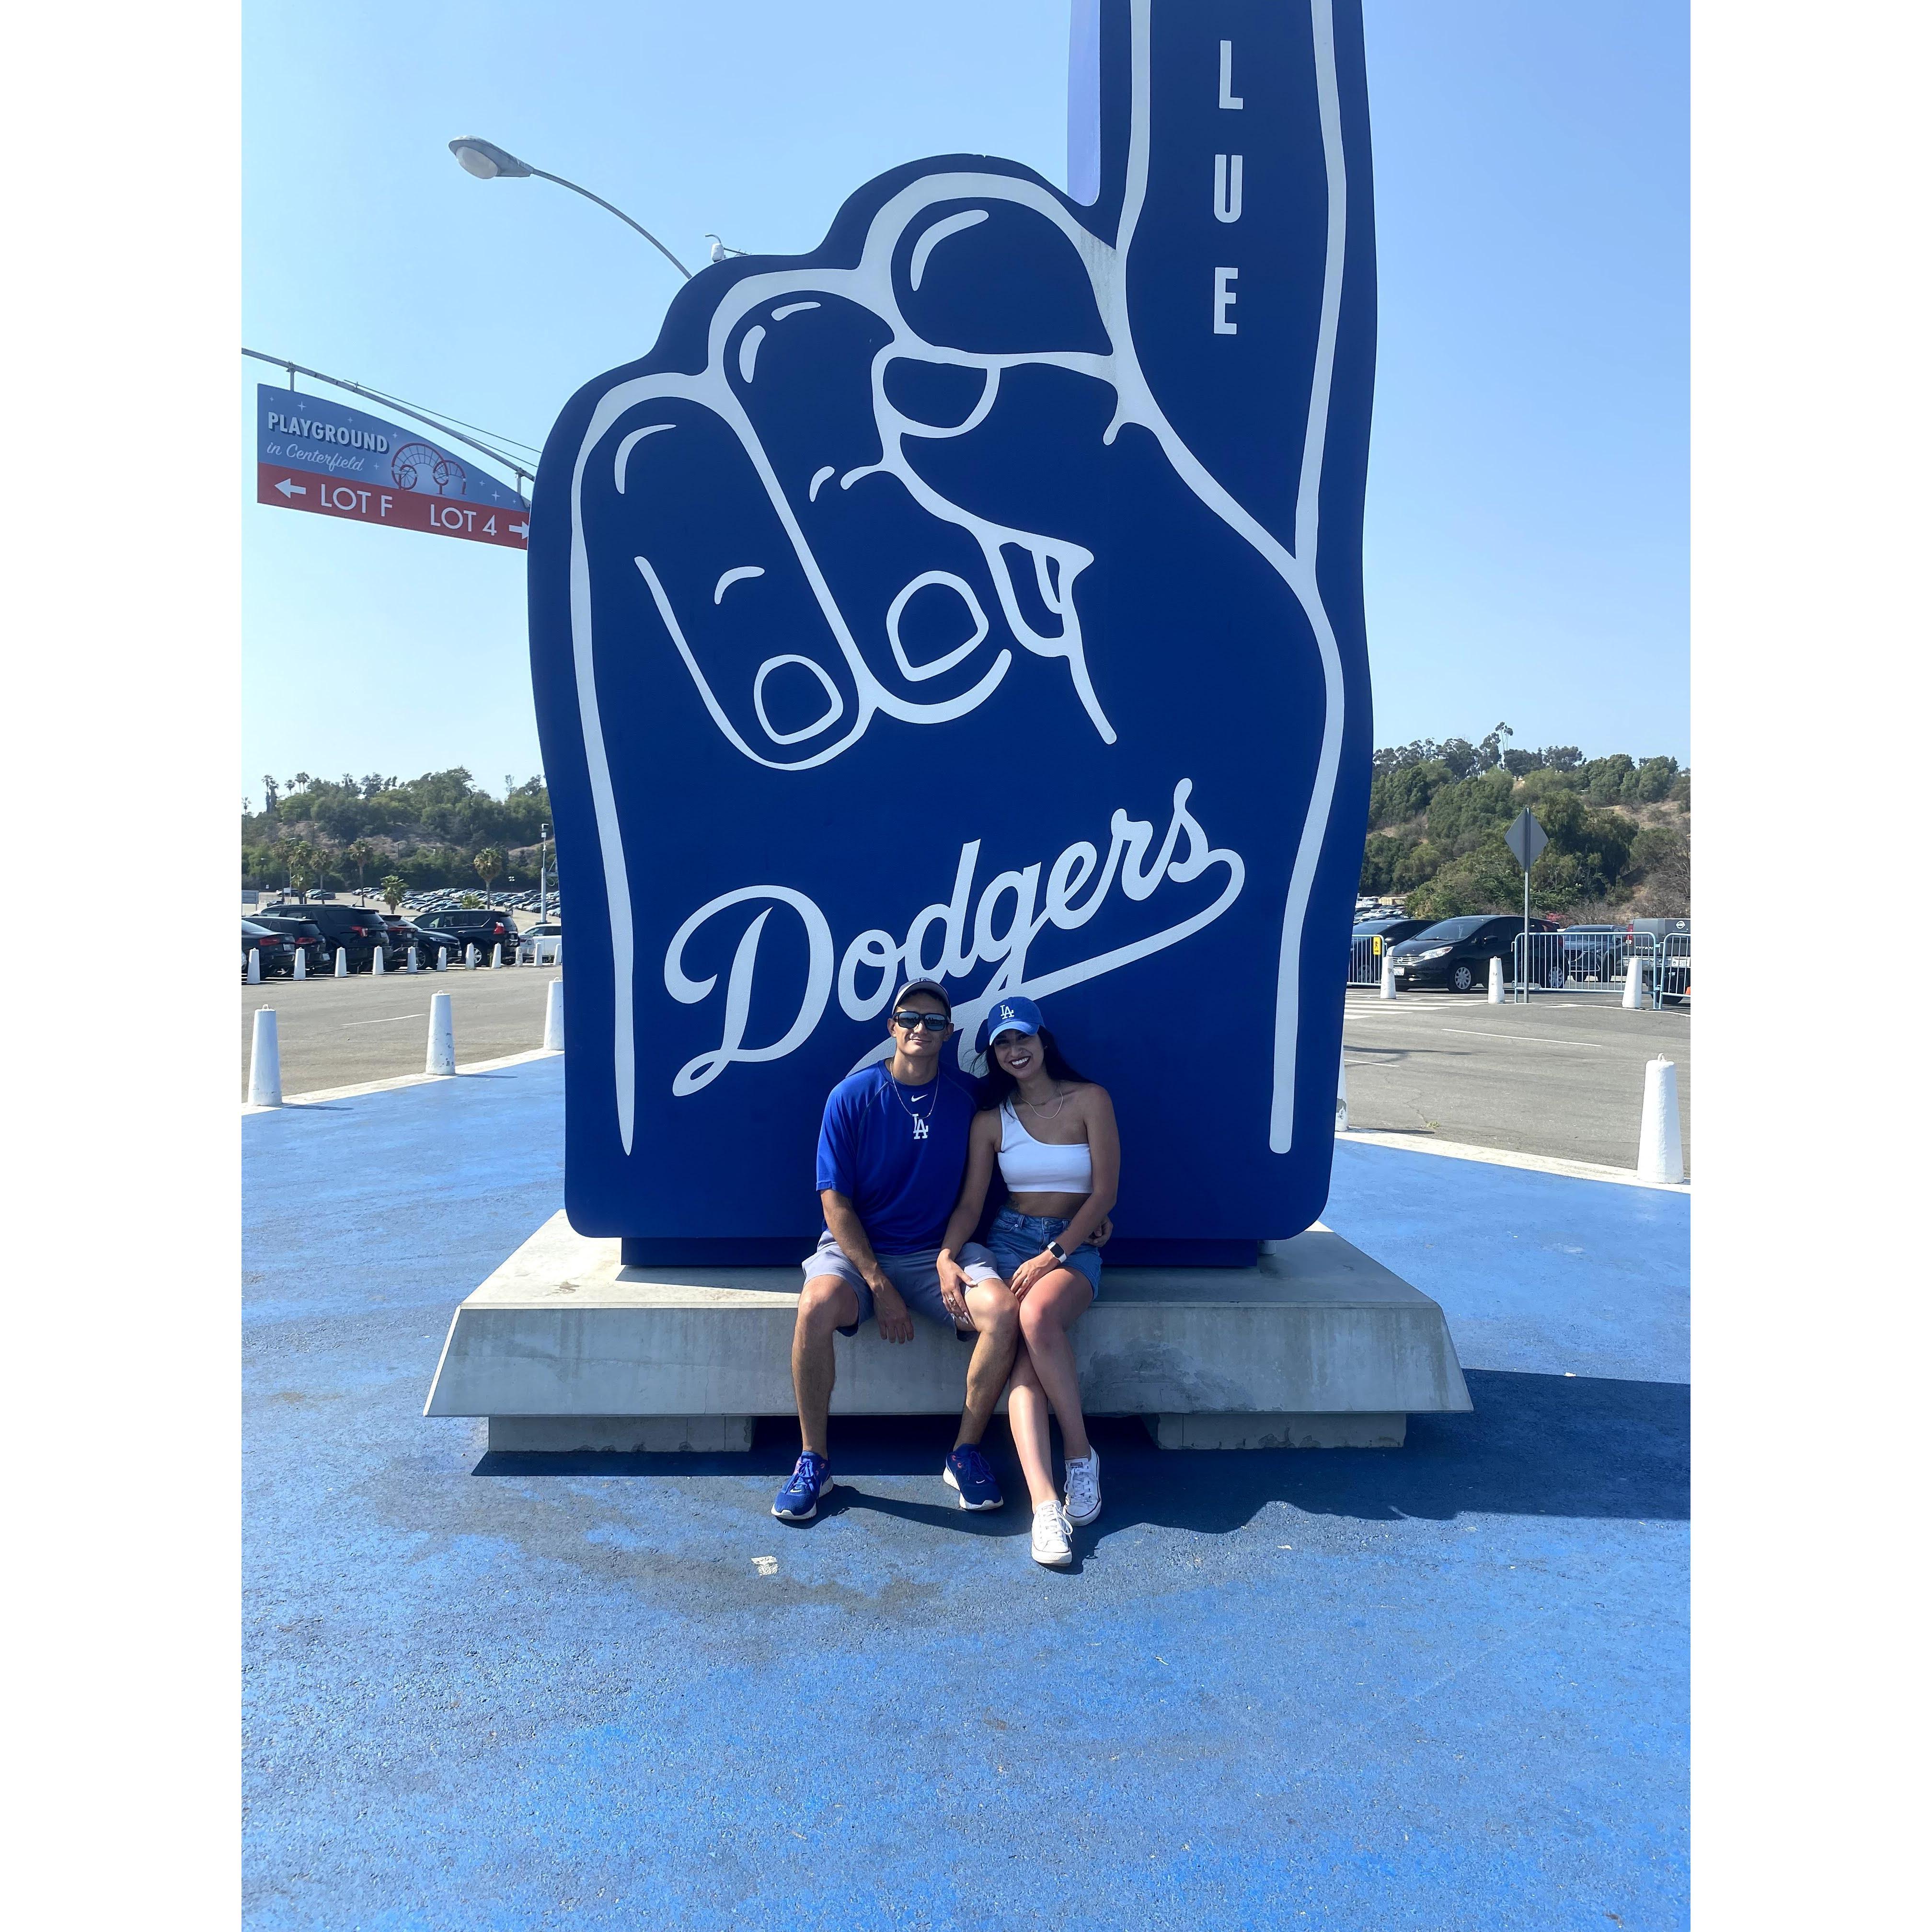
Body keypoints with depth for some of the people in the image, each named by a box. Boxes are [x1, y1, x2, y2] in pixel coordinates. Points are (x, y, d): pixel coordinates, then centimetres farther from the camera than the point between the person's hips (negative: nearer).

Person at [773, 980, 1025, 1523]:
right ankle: (813, 1461, -13)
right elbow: (836, 1200, -8)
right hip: (857, 1250, -2)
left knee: (1004, 1311, -26)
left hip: (938, 1253, 2)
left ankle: (965, 1454, -6)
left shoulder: (966, 1099, 1)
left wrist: (953, 1262, -8)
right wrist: (880, 1287, -16)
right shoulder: (853, 1096, -5)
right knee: (817, 1306, -34)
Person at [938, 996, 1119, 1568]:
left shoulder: (1089, 1101, 0)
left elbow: (1105, 1192, -4)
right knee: (1023, 1360, -26)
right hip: (1008, 1240, 2)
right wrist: (947, 1256, -14)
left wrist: (1054, 1255, -13)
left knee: (1037, 1315, -36)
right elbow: (970, 1202, 6)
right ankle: (1045, 1504, -37)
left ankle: (1080, 1454, -17)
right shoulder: (990, 1120, 9)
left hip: (1073, 1247, -2)